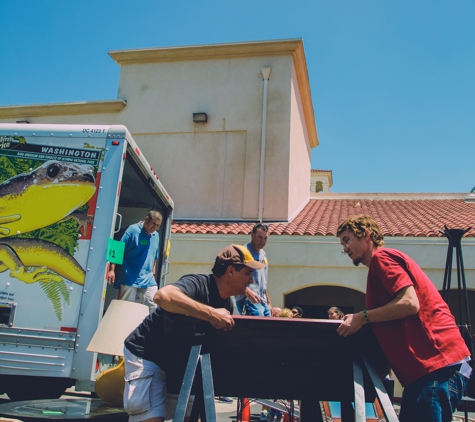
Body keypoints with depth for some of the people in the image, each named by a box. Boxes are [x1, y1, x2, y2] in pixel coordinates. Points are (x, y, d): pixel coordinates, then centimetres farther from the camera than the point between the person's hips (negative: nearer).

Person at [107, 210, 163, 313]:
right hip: (130, 278, -5)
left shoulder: (156, 236, 11)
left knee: (153, 307, -1)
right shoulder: (133, 230, -7)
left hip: (148, 280, 5)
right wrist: (112, 269, -15)